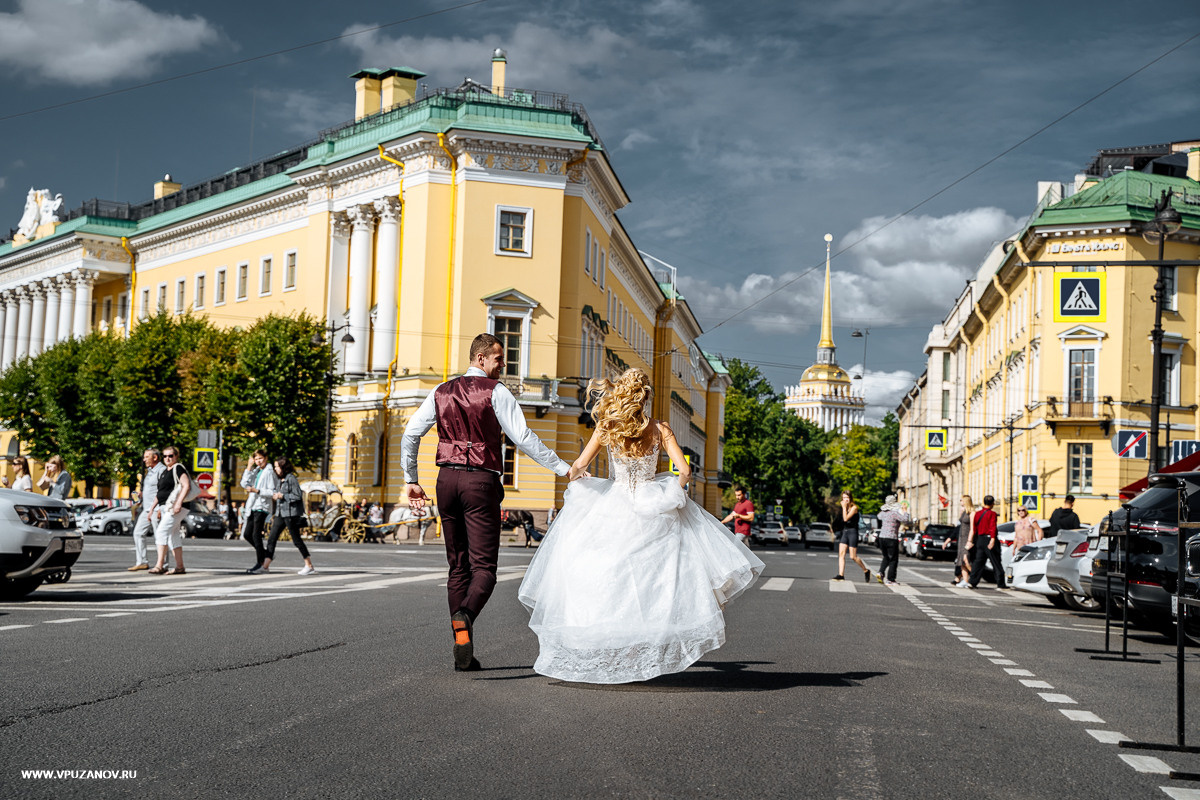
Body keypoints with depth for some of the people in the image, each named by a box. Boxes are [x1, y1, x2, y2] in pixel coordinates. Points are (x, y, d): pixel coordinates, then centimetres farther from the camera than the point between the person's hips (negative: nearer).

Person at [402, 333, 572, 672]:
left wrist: (411, 481, 17)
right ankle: (464, 615, -36)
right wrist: (563, 468, -7)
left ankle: (463, 654, 8)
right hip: (481, 480, -5)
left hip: (447, 478, 5)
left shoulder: (442, 392, 13)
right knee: (484, 566, -4)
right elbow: (522, 437, -11)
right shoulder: (495, 391, -4)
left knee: (458, 566, 10)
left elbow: (410, 434, 10)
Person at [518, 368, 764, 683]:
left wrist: (577, 479, 16)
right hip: (652, 509, 0)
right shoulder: (660, 430, -3)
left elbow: (578, 467, -6)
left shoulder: (606, 427, -3)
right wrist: (673, 492, 10)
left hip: (614, 507, 0)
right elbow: (684, 471, -9)